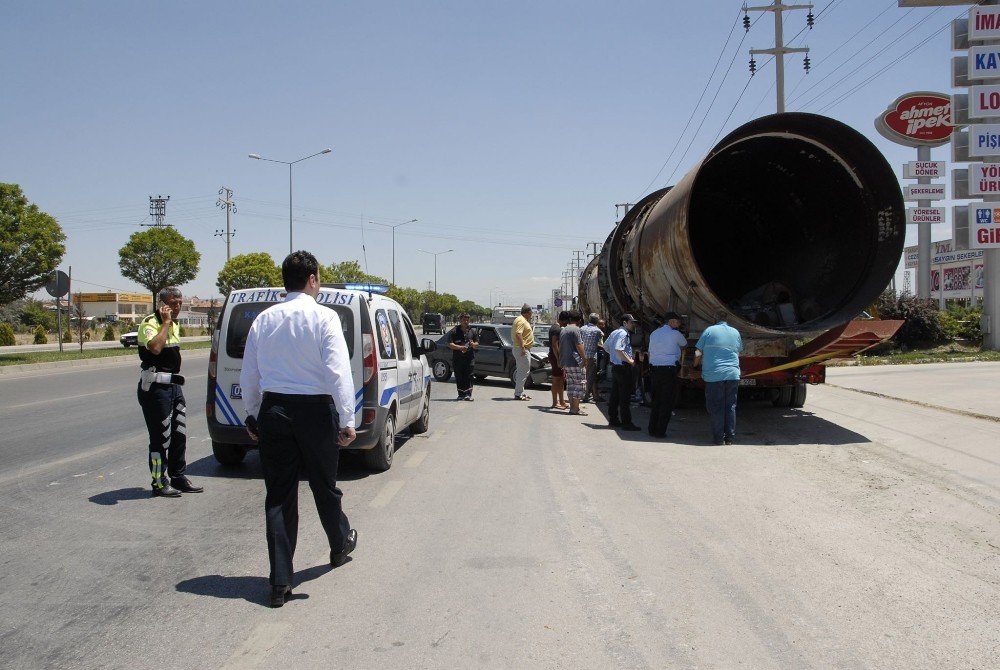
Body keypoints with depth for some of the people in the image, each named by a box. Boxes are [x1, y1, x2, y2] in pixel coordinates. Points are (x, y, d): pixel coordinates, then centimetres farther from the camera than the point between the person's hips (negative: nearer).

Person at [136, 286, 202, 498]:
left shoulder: (174, 325, 16)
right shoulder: (150, 323, -13)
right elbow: (155, 347, -33)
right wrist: (165, 322, -24)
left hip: (173, 385, 9)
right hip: (155, 387, -9)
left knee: (180, 434, 12)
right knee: (161, 437, -4)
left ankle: (178, 477, 23)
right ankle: (159, 484, 4)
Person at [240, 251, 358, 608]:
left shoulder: (264, 319, 5)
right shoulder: (323, 317, -9)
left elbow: (248, 375, 10)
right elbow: (338, 371, -17)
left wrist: (252, 415, 21)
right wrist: (347, 420, -15)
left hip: (273, 410, 3)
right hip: (315, 409, -3)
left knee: (278, 495, 7)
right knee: (324, 485, 18)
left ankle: (280, 582, 8)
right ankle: (341, 544, 43)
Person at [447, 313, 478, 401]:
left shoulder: (471, 331, 14)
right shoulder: (454, 331, 2)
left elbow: (477, 343, 20)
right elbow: (450, 344, -5)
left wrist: (473, 344, -3)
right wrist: (460, 347, -18)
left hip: (470, 358, 1)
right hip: (457, 359, -1)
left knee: (469, 377, -8)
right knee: (459, 377, 2)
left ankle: (468, 394, -9)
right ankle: (461, 394, 11)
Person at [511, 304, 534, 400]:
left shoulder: (523, 320, 17)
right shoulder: (521, 321, -16)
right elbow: (518, 334, -26)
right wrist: (522, 347, -28)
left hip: (523, 349, 11)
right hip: (522, 349, -11)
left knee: (521, 372, 15)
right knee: (524, 372, -10)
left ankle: (520, 392, 21)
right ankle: (518, 394, -10)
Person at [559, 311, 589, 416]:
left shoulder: (563, 330, 15)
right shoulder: (575, 330, -12)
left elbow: (560, 347, 20)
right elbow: (579, 346, -16)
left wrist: (561, 362, 25)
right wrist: (584, 359, -9)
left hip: (566, 362, 9)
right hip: (576, 362, -9)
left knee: (570, 385, 11)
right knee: (579, 384, -5)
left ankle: (572, 407, 12)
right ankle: (575, 409, -7)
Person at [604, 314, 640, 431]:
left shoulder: (614, 332, 14)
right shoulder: (623, 333, -16)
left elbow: (606, 347, 23)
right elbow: (619, 350, -28)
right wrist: (630, 361, -21)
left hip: (615, 366, 10)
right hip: (623, 367, -10)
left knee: (615, 394, 14)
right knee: (625, 396, -6)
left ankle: (613, 420, 21)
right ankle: (626, 422, -3)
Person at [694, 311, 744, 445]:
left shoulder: (709, 331, -2)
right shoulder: (735, 332, 10)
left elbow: (698, 354, -2)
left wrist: (696, 364, 18)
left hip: (714, 375, -3)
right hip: (733, 375, 3)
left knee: (716, 407, 2)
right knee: (730, 406, 9)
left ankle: (719, 438, 2)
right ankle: (730, 437, 10)